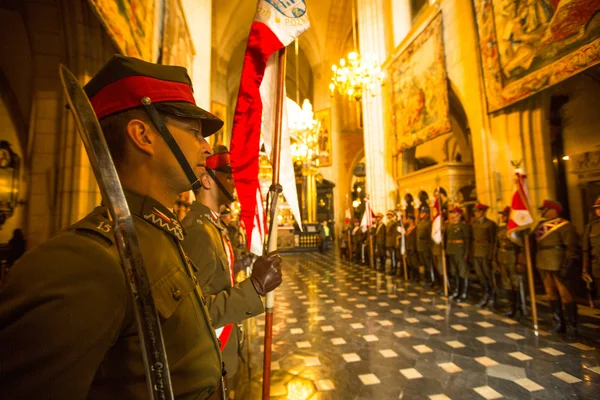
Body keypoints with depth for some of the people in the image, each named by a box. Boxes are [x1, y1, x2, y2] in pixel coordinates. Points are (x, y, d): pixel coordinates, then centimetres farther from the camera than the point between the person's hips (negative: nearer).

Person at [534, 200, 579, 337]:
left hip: (559, 268, -7)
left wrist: (567, 267, -20)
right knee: (552, 295, 14)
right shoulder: (540, 225, 12)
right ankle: (559, 324, 26)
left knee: (566, 296, 2)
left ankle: (572, 327, 15)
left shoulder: (564, 225, -10)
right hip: (544, 267, 7)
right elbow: (534, 242, 15)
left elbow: (572, 247, -15)